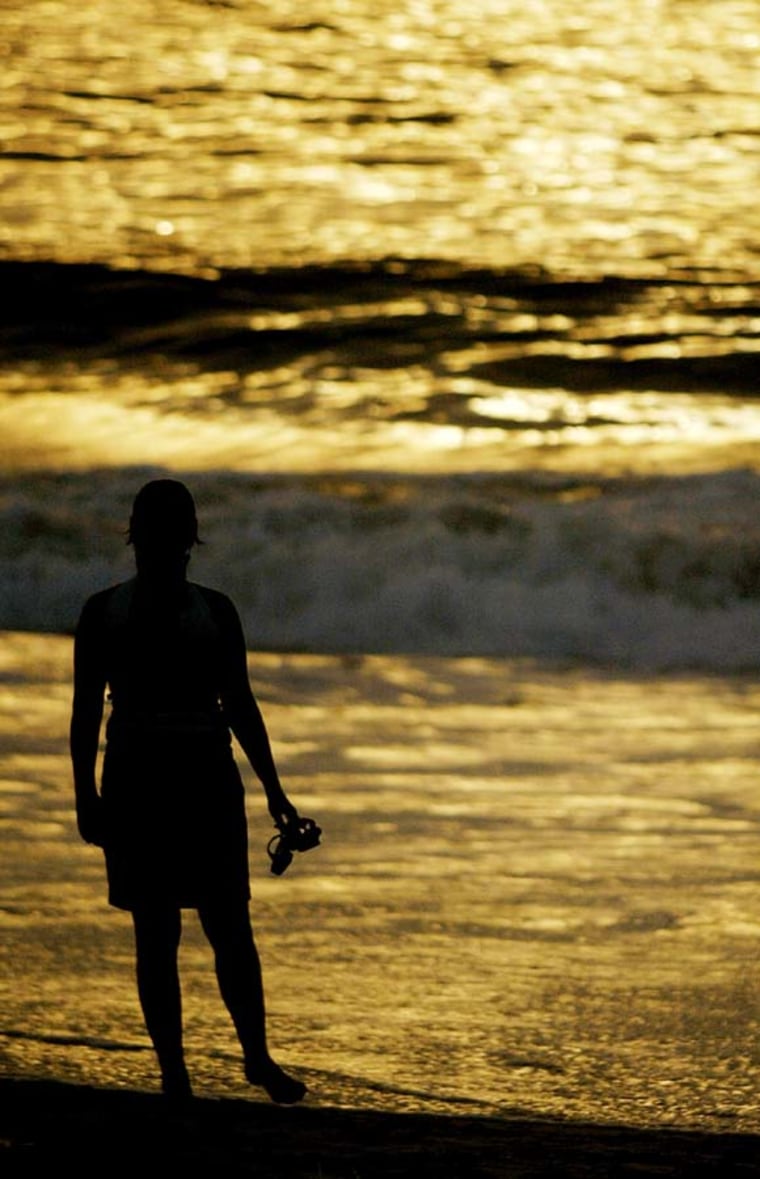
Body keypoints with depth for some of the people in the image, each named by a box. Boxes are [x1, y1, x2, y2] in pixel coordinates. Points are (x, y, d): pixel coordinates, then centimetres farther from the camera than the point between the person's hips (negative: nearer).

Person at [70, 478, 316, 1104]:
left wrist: (274, 792, 8)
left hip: (208, 780, 1)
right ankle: (173, 1070, 6)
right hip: (136, 783, -1)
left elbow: (240, 705, 12)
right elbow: (86, 709, 5)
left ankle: (258, 1055, 9)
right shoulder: (104, 612, 4)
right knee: (156, 934, 0)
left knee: (231, 928, -4)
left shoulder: (214, 611, 8)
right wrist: (86, 793, -3)